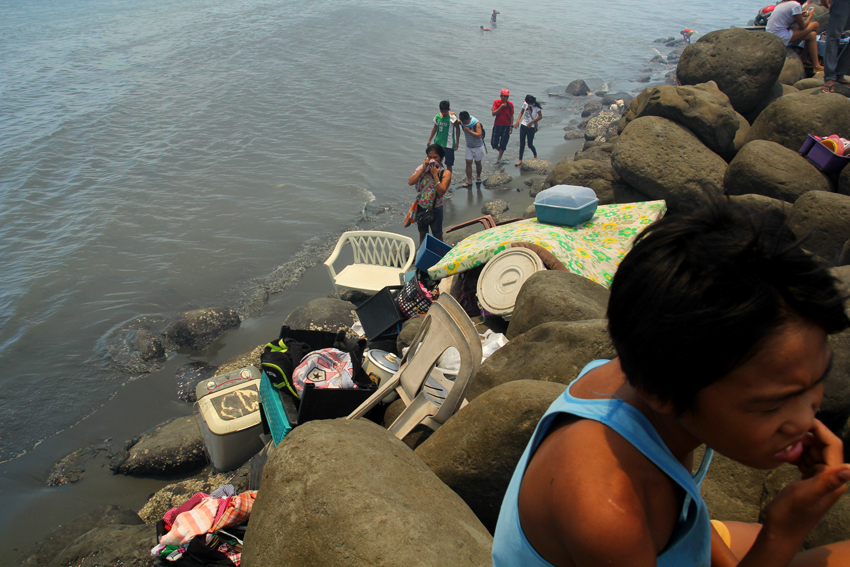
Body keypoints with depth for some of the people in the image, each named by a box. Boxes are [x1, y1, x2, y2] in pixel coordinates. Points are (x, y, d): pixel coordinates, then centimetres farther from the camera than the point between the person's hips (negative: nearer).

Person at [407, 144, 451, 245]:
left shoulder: (445, 173, -12)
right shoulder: (423, 169, -2)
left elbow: (441, 191, -24)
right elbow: (410, 182, -15)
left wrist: (435, 175, -24)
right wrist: (423, 168, -16)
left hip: (435, 209, -4)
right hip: (421, 208, 4)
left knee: (437, 236, 12)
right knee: (422, 234, 20)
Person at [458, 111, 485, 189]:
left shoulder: (476, 124, -23)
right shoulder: (462, 123, -8)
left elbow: (479, 135, -32)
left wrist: (468, 130, -34)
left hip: (478, 146, -4)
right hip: (469, 146, 4)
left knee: (478, 163, 11)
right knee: (468, 163, -5)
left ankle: (478, 177, 35)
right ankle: (469, 182, -4)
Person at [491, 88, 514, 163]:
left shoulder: (510, 104, -2)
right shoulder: (496, 102, -3)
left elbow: (511, 116, 4)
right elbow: (493, 113, -11)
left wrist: (511, 126, -2)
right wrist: (501, 106, -19)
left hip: (506, 126, -1)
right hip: (497, 125, 1)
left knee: (503, 144, 0)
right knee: (494, 143, -1)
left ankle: (499, 158, 13)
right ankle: (500, 150, 29)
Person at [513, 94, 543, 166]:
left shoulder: (536, 107, -10)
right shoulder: (525, 104, 4)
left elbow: (540, 116, -10)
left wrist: (531, 122, -16)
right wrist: (518, 121, 2)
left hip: (531, 127, -4)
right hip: (523, 126, 5)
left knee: (530, 145, 2)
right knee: (522, 144, 3)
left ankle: (535, 156, 30)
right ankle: (520, 160, 7)